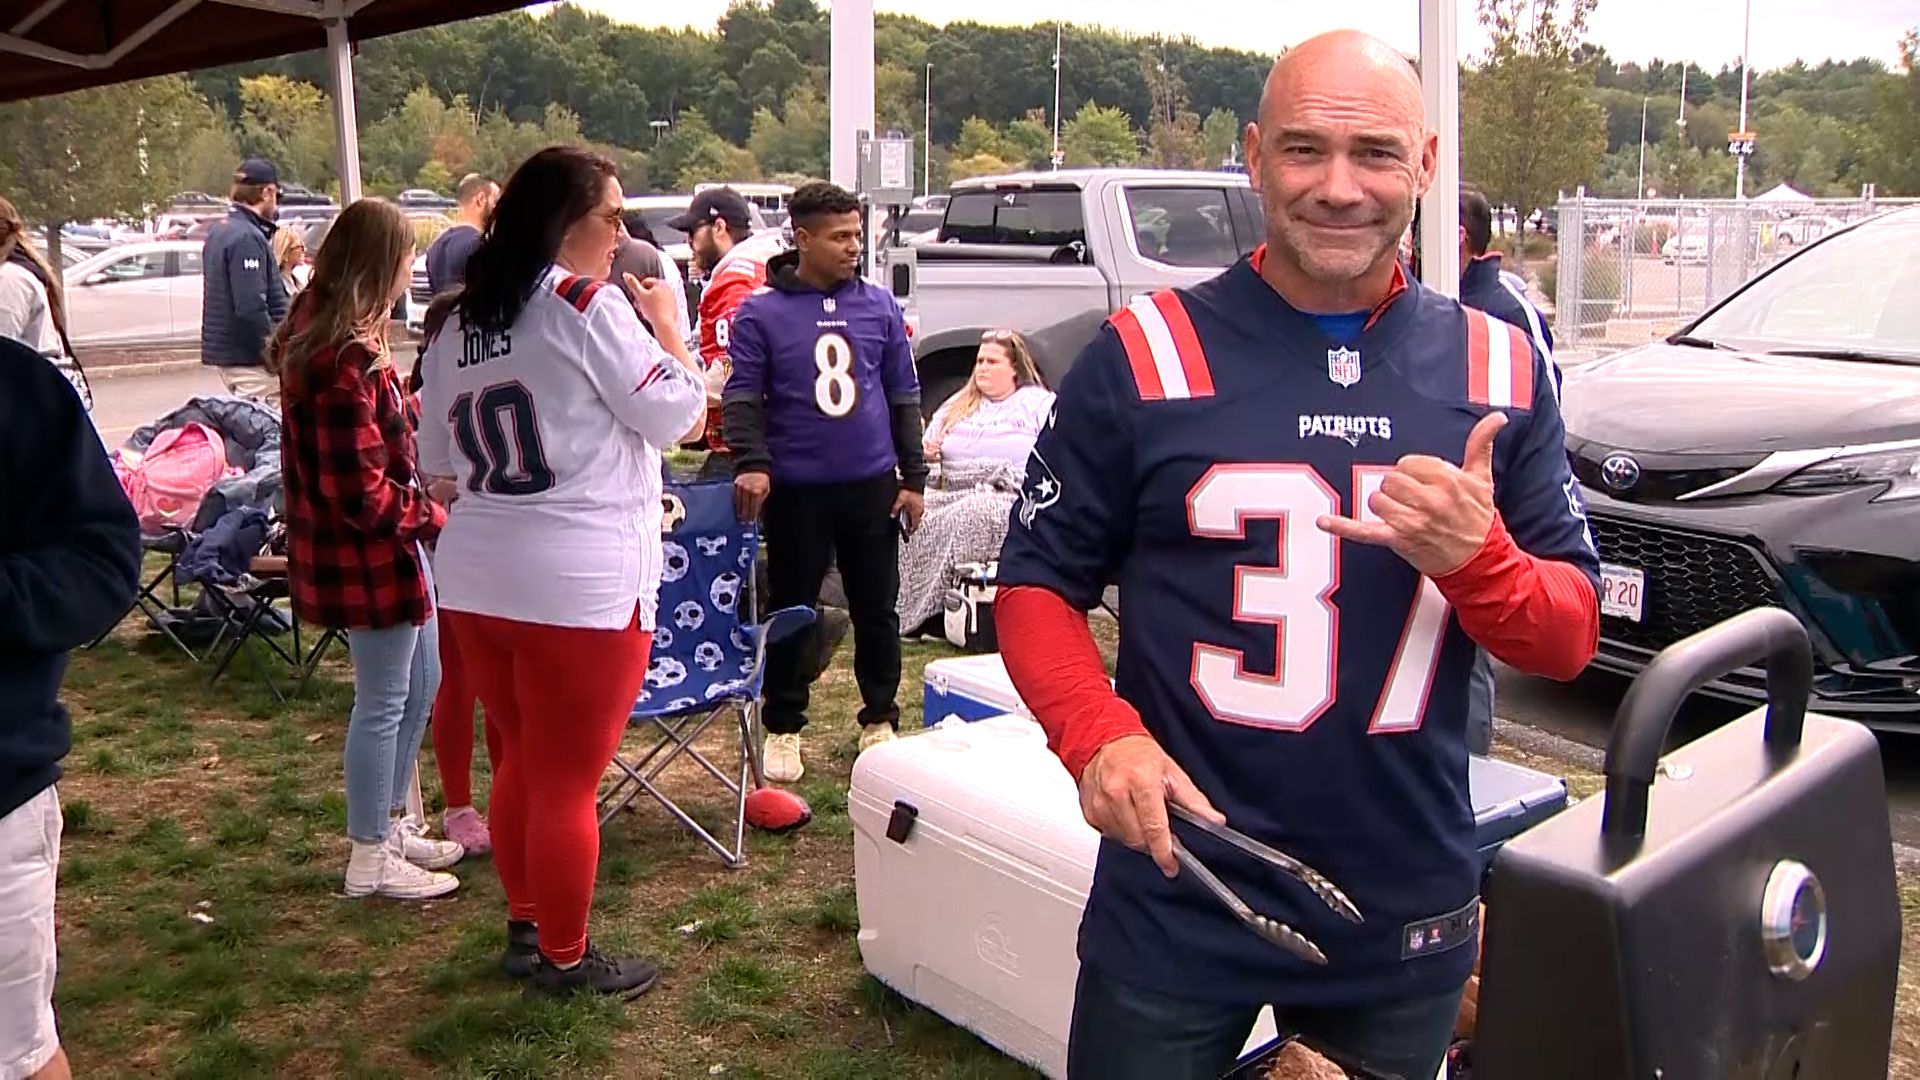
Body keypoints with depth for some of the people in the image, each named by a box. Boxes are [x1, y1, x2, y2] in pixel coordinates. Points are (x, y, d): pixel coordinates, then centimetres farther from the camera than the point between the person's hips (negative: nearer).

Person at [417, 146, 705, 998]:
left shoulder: (453, 323, 11)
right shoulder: (589, 308, -11)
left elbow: (438, 463, 17)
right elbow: (678, 414, -6)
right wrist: (666, 321, 6)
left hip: (473, 580, 7)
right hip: (581, 585, -7)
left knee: (521, 762, 20)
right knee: (568, 781, 5)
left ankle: (526, 927, 34)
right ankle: (565, 958, 18)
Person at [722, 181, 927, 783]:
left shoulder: (880, 306, 5)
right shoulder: (761, 313, -2)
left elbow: (903, 396, 9)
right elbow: (741, 398, -4)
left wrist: (913, 478, 6)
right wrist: (751, 463, -20)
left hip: (872, 485, 2)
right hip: (796, 489, -2)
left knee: (877, 607, 11)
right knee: (791, 608, 8)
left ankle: (879, 719, 27)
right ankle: (784, 727, 22)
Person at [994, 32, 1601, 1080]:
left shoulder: (1499, 370, 1)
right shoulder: (1144, 354, -8)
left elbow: (1571, 638, 3)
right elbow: (1037, 583, -3)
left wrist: (1477, 559, -18)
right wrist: (1100, 737, -21)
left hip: (1413, 920, 3)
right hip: (1174, 907, -3)